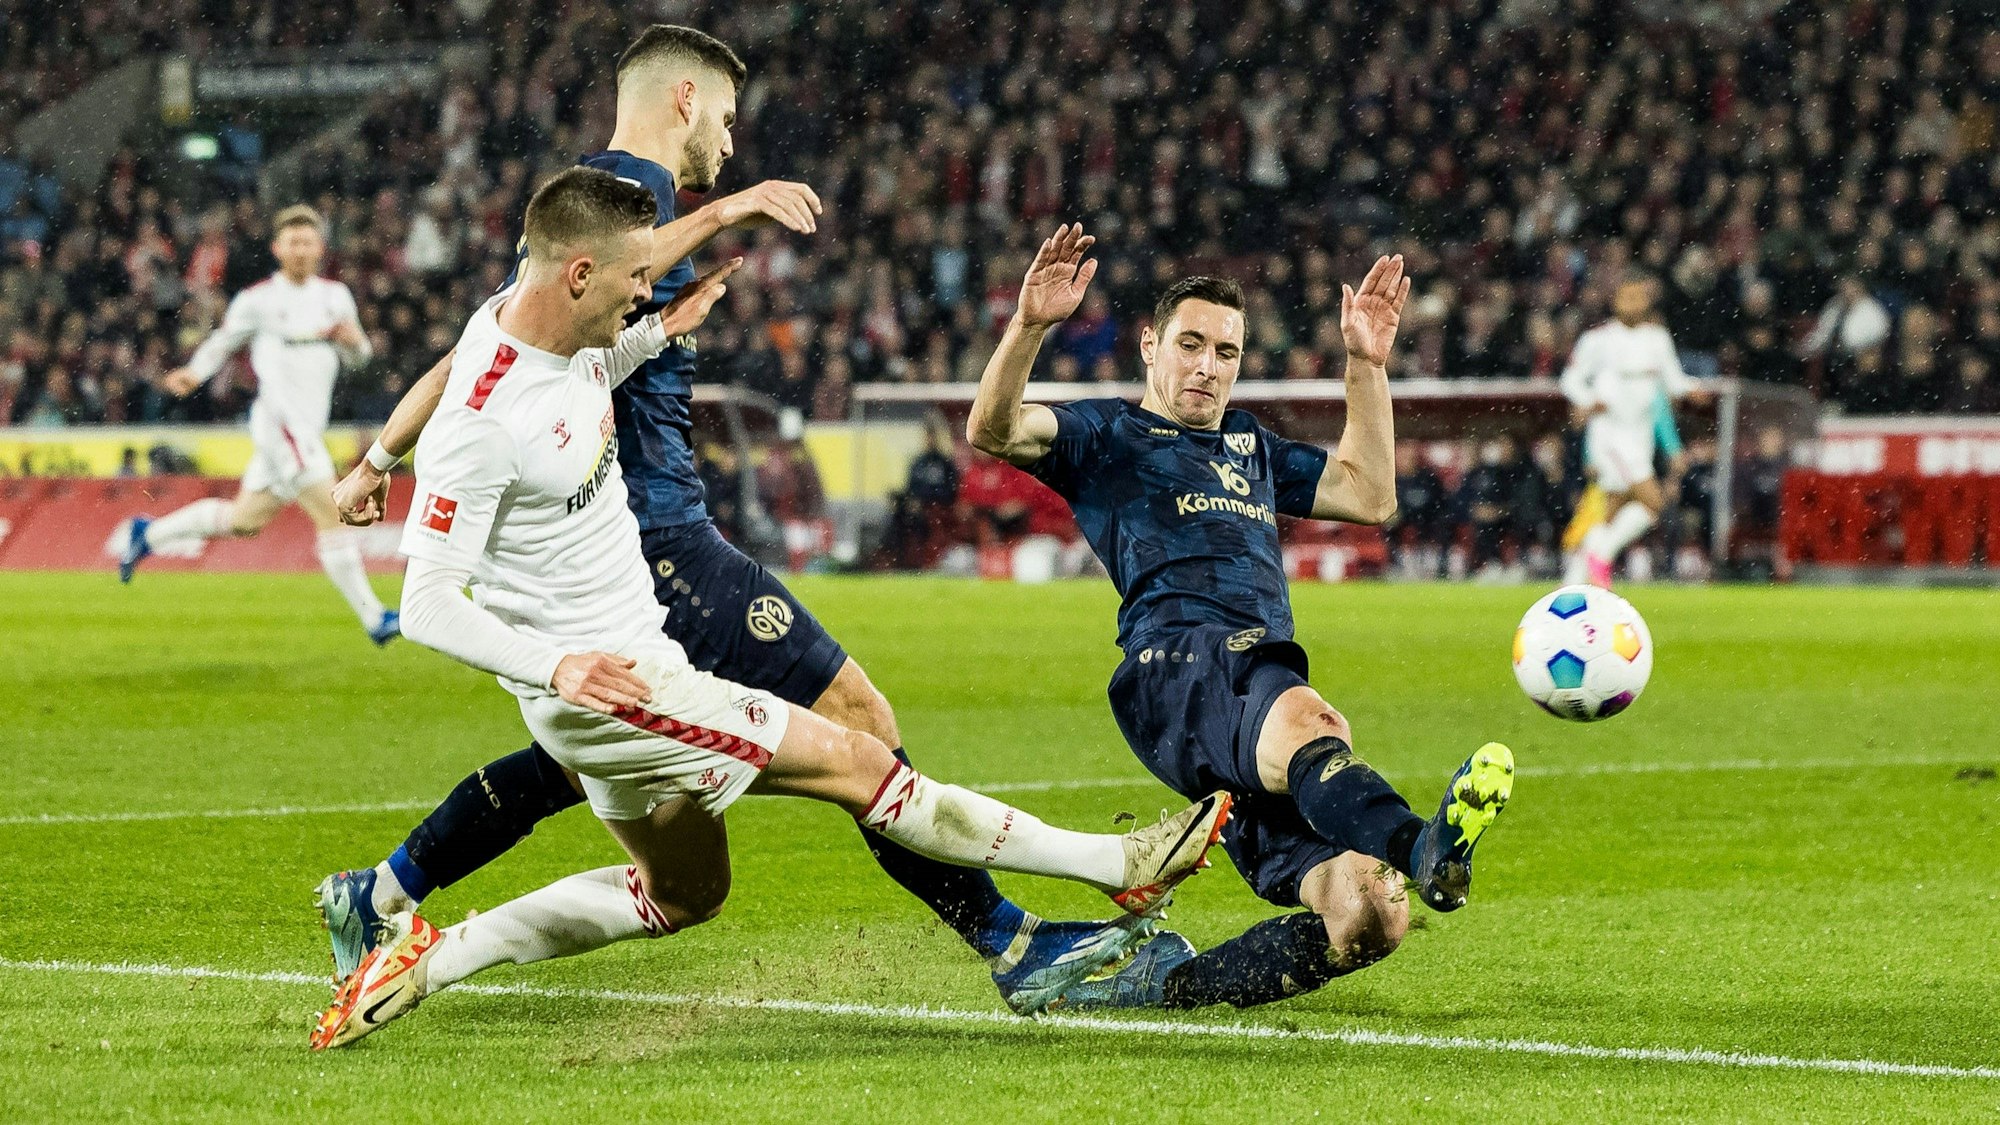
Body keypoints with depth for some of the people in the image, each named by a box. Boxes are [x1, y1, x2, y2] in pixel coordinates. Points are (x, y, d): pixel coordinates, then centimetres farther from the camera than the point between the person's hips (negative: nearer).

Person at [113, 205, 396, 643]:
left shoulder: (335, 295, 11)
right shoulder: (258, 300, -4)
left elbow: (357, 357, 19)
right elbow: (224, 340, 8)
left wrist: (354, 340, -4)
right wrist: (195, 372, -9)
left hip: (310, 426, 7)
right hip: (280, 421, -7)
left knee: (245, 519, 15)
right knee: (333, 515, -14)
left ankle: (146, 534, 31)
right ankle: (372, 618, -11)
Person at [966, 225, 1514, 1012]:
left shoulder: (1250, 447, 38)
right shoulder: (1109, 436, 19)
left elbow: (1369, 496, 35)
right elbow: (993, 430, 1)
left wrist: (1367, 364, 31)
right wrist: (1030, 325, -15)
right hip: (1174, 667, -6)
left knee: (1370, 916, -14)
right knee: (1304, 719, -43)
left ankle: (1162, 985, -5)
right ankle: (1423, 849, -72)